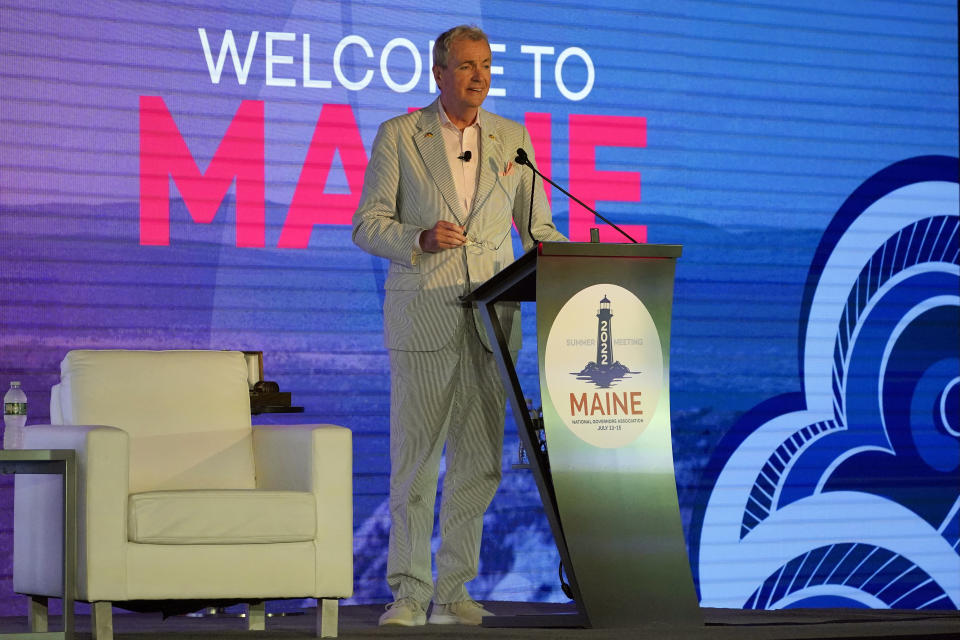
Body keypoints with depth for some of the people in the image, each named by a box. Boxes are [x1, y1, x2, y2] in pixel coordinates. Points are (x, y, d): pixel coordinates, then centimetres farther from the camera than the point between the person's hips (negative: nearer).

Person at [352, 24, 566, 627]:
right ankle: (409, 594, 1)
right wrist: (419, 239, -16)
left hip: (490, 318, 3)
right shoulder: (399, 136, 3)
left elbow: (537, 227, 14)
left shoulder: (512, 138, 12)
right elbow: (367, 225, 2)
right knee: (416, 459, -4)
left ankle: (455, 593, 9)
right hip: (423, 315, -3)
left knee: (479, 462, 2)